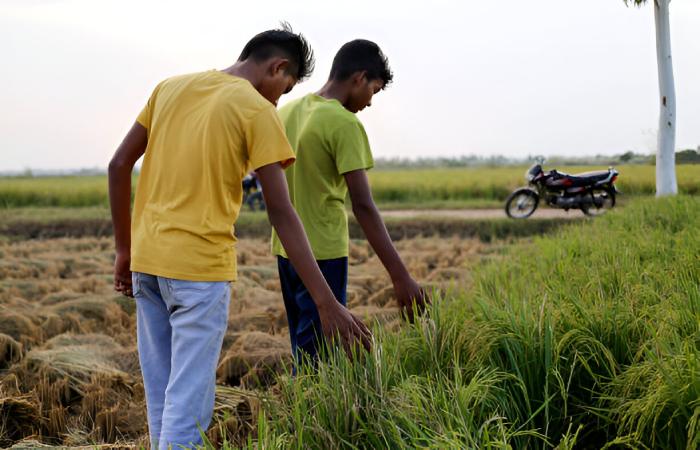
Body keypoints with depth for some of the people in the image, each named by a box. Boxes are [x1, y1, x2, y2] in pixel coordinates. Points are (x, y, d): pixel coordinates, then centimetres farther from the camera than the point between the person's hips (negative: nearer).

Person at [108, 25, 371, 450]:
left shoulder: (170, 87, 11)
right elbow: (281, 212, -14)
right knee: (189, 399, -1)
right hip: (201, 265, -6)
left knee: (160, 394, 15)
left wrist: (125, 250, 17)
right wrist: (327, 302, -14)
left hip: (146, 261, 6)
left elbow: (119, 166, 10)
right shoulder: (258, 112, -7)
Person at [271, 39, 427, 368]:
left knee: (305, 348, 16)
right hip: (323, 252, -8)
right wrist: (400, 277, -20)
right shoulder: (344, 124, -15)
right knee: (319, 356, -1)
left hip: (285, 249, 8)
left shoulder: (287, 111, 9)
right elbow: (363, 206, -20)